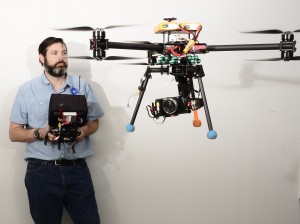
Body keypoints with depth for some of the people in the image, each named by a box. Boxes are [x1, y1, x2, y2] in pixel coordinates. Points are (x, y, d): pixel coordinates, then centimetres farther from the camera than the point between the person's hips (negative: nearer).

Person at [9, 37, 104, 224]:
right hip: (42, 171, -1)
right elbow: (14, 133, 2)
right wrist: (40, 133, -16)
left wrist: (84, 131, -10)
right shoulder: (27, 90, 2)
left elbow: (94, 122, 13)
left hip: (77, 168, 1)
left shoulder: (82, 85, 7)